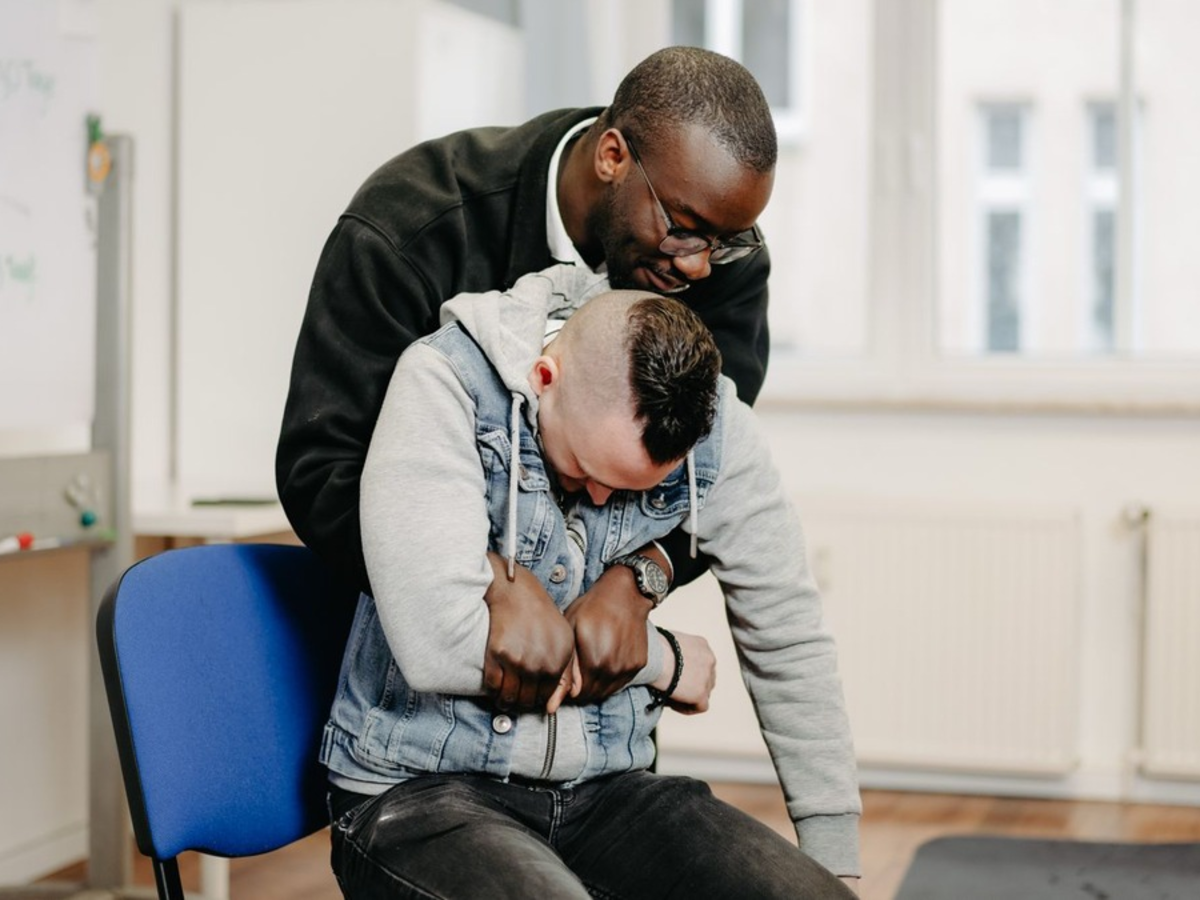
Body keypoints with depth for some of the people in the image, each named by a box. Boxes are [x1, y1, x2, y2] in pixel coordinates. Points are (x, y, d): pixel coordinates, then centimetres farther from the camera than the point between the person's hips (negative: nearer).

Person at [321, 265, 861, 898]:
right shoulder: (445, 385, -16)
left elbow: (788, 643, 5)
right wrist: (663, 662, -12)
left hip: (605, 788, 3)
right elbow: (437, 642, -25)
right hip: (419, 791, -3)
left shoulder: (713, 426, -5)